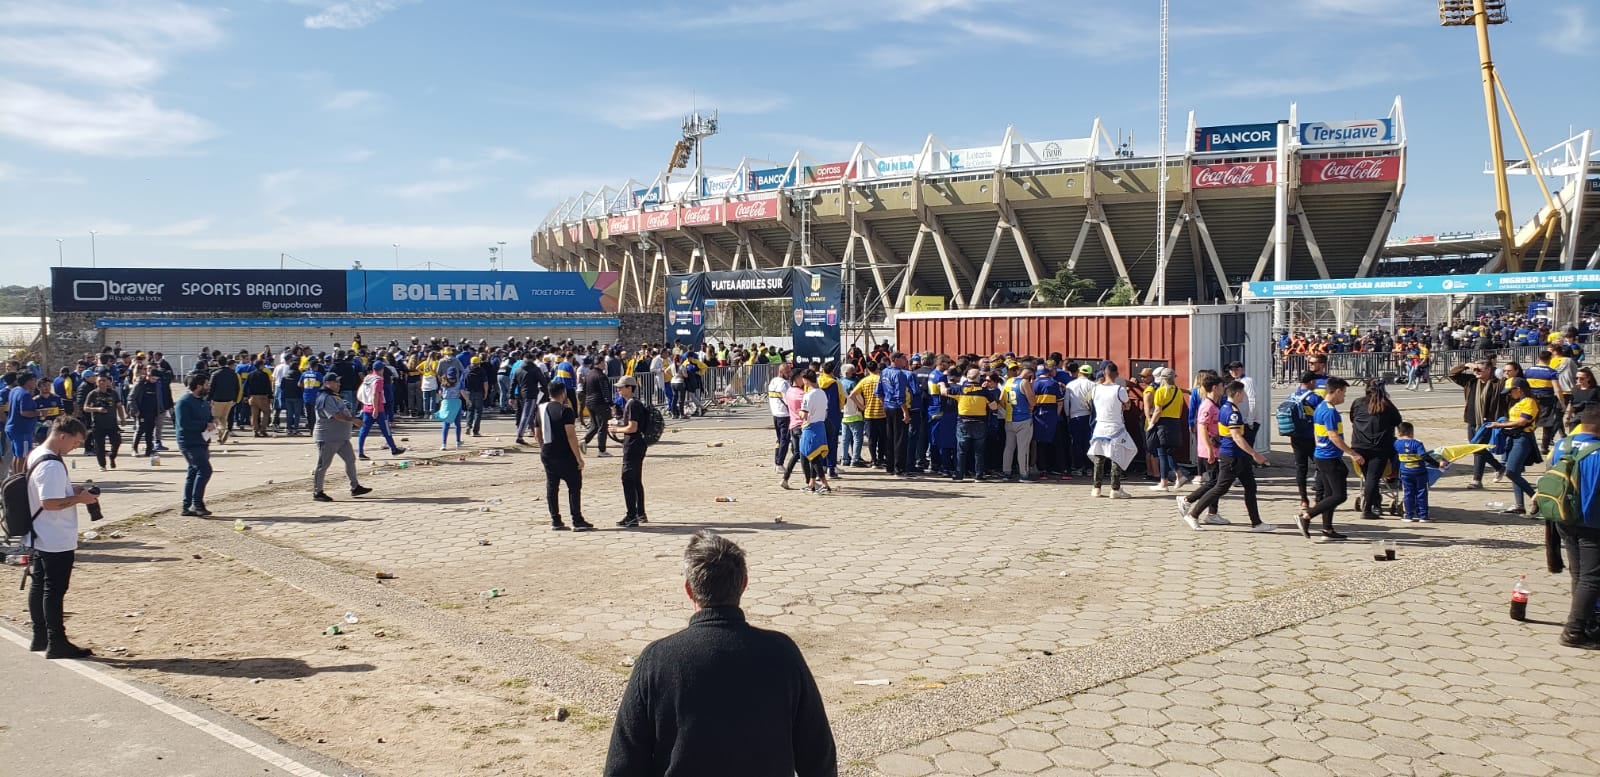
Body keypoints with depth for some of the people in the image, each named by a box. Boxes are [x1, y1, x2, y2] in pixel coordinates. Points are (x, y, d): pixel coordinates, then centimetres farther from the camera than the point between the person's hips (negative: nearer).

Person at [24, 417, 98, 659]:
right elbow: (50, 503, -28)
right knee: (55, 590, -4)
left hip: (40, 538, 11)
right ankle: (56, 643, 1)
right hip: (57, 541, -11)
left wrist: (72, 491, 10)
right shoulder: (52, 465, -24)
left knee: (39, 586, 16)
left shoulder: (36, 455, 9)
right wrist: (78, 498, -17)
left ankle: (40, 637, 26)